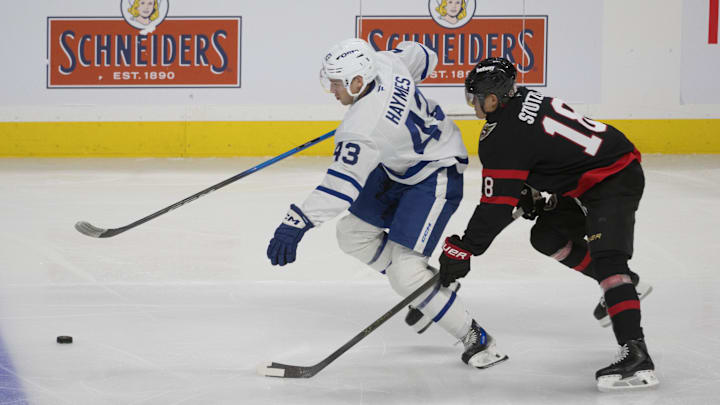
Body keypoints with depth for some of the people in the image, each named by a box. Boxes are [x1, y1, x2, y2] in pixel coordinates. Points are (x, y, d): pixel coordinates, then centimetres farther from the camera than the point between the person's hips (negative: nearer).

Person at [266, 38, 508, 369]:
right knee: (353, 233, 12)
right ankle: (428, 284, 27)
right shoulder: (384, 63, -12)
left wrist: (297, 223, -40)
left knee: (404, 271, -16)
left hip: (437, 176, -11)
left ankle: (475, 339, -2)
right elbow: (421, 57, 10)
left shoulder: (363, 125, -34)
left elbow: (342, 185, -38)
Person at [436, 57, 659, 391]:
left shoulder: (502, 138, -18)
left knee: (607, 256, -23)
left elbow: (497, 207, -17)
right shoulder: (523, 99, 8)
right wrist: (531, 192, 29)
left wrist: (461, 250, -11)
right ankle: (623, 283, 35)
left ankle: (635, 353, -36)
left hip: (612, 181, -10)